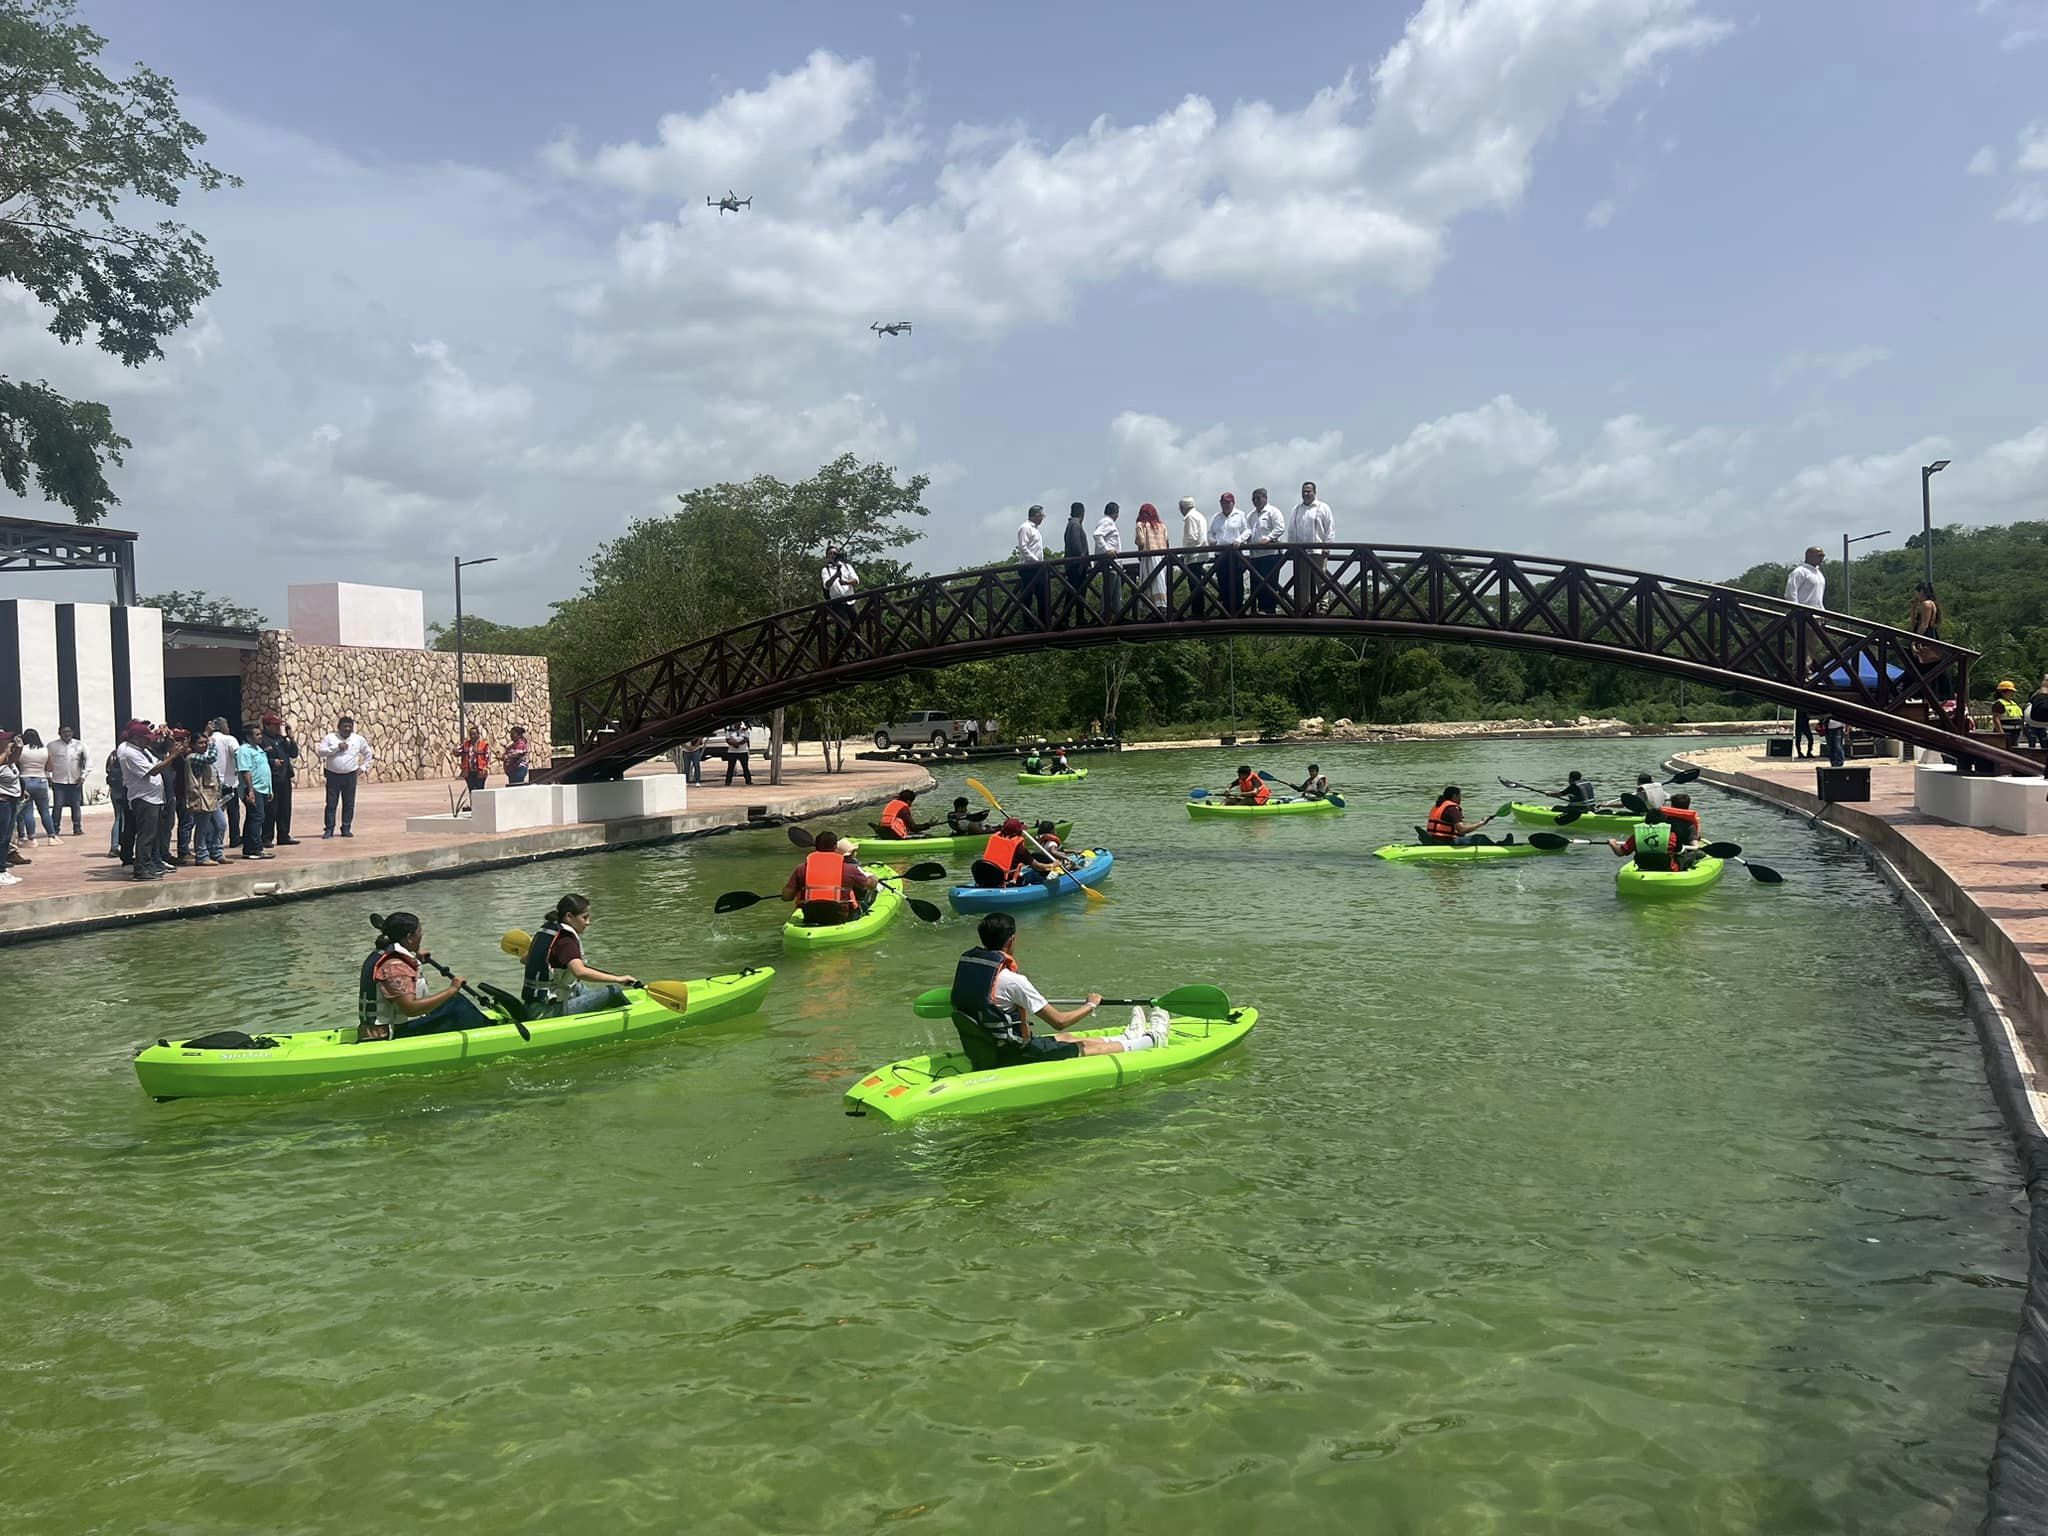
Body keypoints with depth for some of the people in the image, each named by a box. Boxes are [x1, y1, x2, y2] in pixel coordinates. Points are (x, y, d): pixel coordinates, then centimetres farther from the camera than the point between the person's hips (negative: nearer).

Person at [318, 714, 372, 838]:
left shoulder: (358, 739, 8)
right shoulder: (329, 737, 3)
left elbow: (368, 754, 19)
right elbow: (320, 751, -7)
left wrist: (363, 767, 9)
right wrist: (337, 747, -14)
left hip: (350, 776, 1)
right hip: (333, 775, -1)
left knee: (349, 804, 4)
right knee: (331, 803, -1)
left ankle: (346, 829, 12)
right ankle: (329, 829, 5)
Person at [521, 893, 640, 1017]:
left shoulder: (543, 933, 9)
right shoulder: (566, 941, -19)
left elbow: (525, 960, 28)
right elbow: (580, 972, -37)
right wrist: (618, 979, -33)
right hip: (549, 1013, -10)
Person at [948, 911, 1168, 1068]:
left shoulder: (966, 964, -4)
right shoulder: (1012, 980, -27)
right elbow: (1059, 1022, -19)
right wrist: (1091, 1005, -1)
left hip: (980, 1053, 8)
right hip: (1011, 1058, -8)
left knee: (1065, 1039, 26)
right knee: (1083, 1047, 12)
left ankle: (1127, 1037, 46)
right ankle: (1152, 1039, 31)